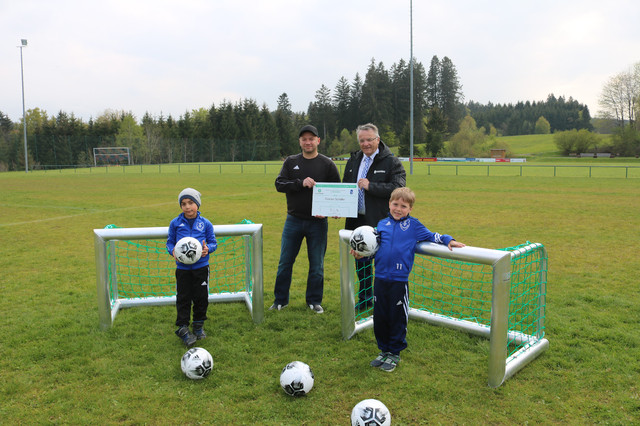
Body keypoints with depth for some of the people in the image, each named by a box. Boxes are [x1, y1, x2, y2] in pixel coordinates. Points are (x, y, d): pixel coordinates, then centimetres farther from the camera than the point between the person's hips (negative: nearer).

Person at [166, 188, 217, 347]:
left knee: (201, 297, 8)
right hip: (182, 268, 0)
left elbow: (213, 242, 6)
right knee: (183, 298, 2)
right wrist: (173, 251, -13)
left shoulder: (205, 223, 0)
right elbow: (170, 242, 8)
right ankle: (183, 328, 14)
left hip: (201, 266, 1)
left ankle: (198, 325, 28)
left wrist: (208, 248, -16)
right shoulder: (175, 223, 0)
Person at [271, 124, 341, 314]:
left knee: (317, 264, 7)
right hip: (293, 220, 2)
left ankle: (314, 300, 23)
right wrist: (301, 183, -20)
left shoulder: (327, 164, 1)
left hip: (317, 222, -1)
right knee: (285, 262, 7)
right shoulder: (291, 162, 6)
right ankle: (280, 300, 21)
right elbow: (279, 184, -5)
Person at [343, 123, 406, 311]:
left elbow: (398, 188, -19)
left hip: (380, 222, -6)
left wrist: (370, 186, -22)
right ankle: (365, 299, 33)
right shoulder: (353, 160, 11)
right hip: (357, 220, 6)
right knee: (361, 262, 17)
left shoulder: (391, 162, -8)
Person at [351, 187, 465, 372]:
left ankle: (394, 353, 23)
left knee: (397, 319, 6)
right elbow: (374, 248, 15)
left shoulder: (413, 225, 2)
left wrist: (448, 240, -7)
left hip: (399, 281, -3)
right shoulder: (382, 224, 9)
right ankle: (384, 350, 28)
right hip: (380, 278, 3)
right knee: (379, 317, 10)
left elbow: (430, 236, 7)